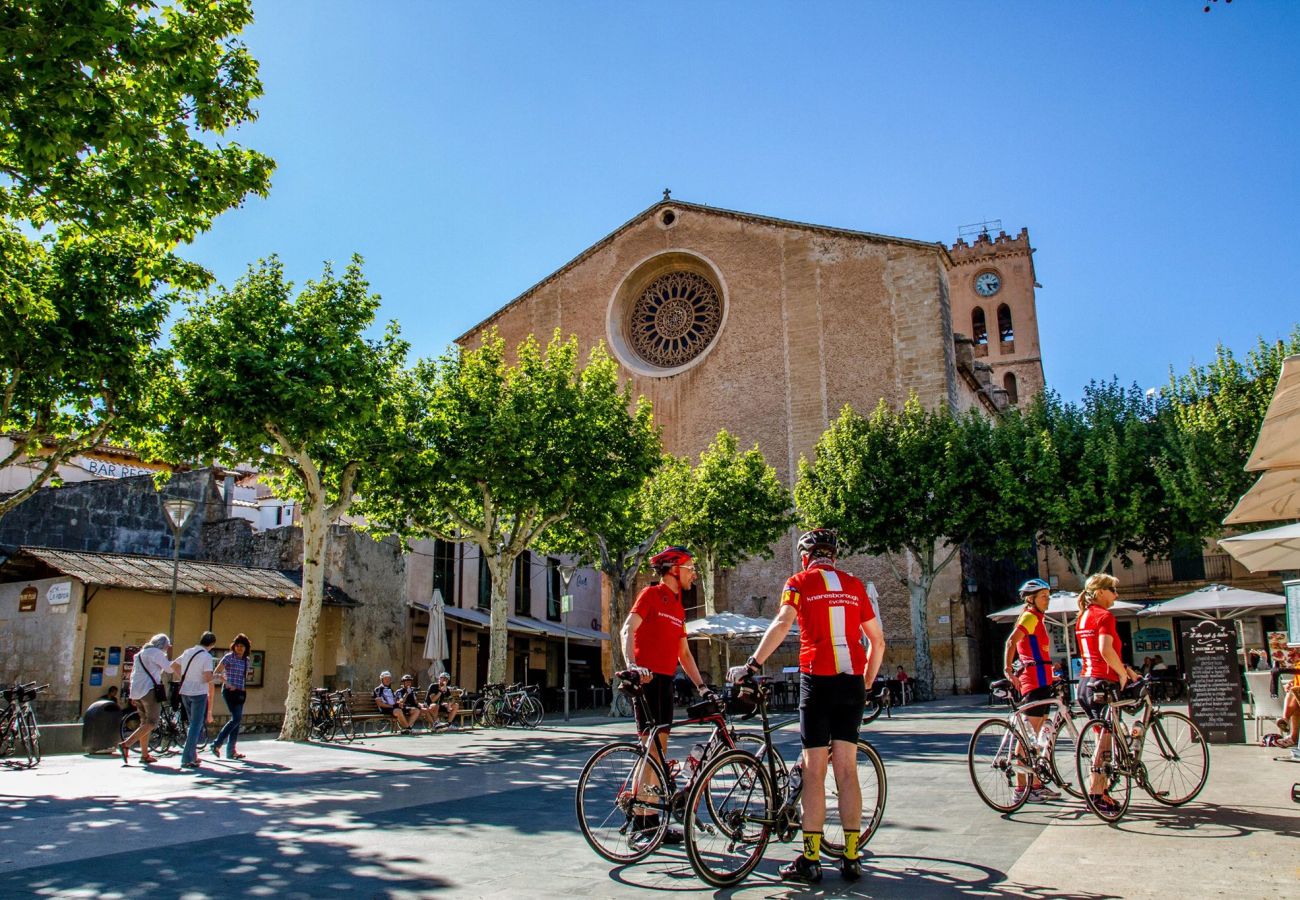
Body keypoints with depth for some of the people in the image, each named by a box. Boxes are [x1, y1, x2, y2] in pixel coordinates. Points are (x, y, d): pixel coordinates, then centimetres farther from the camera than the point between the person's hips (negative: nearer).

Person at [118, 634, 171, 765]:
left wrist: (133, 695, 24)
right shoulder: (156, 652, -6)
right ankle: (126, 744, -20)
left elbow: (133, 674, 23)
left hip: (137, 692, 9)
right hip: (149, 690, -9)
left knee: (145, 722, 13)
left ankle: (144, 755, 13)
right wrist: (169, 655, 6)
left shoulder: (141, 653, 22)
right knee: (152, 723, -8)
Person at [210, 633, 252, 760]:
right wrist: (227, 683, -17)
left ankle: (231, 750, 9)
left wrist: (245, 692, 13)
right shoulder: (229, 657, -5)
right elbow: (216, 673, -7)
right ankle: (217, 744, -8)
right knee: (237, 718, -17)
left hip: (240, 692, 6)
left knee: (237, 720, 5)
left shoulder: (246, 660, 13)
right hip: (229, 691, -6)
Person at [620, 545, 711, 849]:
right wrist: (632, 666, -33)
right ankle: (639, 825, -5)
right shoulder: (651, 594, -3)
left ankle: (653, 822, 15)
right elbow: (628, 629, -17)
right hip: (646, 679, -8)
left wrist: (701, 686, 17)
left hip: (665, 681, 8)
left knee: (659, 750, 9)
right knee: (651, 750, -10)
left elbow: (684, 654, 24)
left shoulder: (678, 606, 21)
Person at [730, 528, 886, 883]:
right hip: (852, 682, 4)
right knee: (847, 770, 9)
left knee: (814, 772, 1)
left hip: (817, 680, -4)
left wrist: (752, 664, -19)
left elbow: (782, 623, -16)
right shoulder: (854, 585, 13)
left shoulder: (800, 581, 2)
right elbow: (877, 641, 14)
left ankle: (810, 860, 4)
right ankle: (852, 858, 12)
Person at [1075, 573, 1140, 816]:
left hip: (1086, 682, 9)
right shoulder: (1105, 616, -12)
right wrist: (1123, 673, -12)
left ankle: (1100, 791, 20)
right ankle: (1096, 794, -4)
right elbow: (1106, 650, -25)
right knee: (1105, 739, -5)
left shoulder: (1083, 617, 16)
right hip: (1103, 683, -9)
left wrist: (1124, 668, 17)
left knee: (1104, 737, 16)